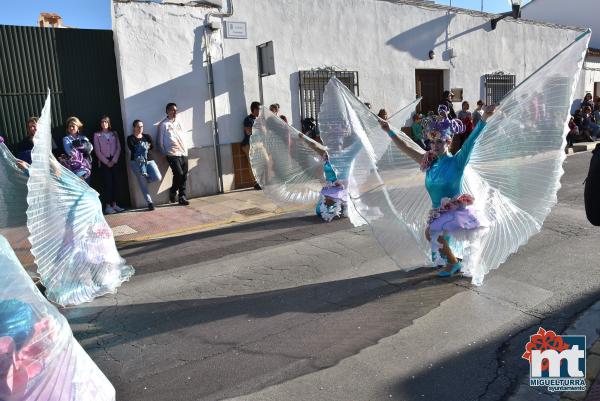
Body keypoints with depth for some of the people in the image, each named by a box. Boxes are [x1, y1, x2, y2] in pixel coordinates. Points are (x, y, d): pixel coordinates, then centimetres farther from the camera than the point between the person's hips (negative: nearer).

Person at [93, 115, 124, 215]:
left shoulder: (114, 133, 11)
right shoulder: (97, 135, 3)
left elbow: (118, 148, 4)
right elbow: (97, 151, -2)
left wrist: (113, 160, -7)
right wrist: (106, 162, -9)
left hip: (114, 161, 3)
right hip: (103, 162, -3)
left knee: (115, 182, 1)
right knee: (107, 183, -7)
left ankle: (114, 204, 8)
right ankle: (107, 206, -4)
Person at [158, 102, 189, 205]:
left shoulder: (178, 123, 19)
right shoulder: (163, 124, 2)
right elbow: (161, 140, 3)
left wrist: (185, 150, 13)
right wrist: (165, 152, 2)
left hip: (183, 153, 6)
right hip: (173, 154, -6)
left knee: (184, 175, 1)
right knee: (179, 173, -16)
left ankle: (182, 197, 8)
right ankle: (173, 191, 8)